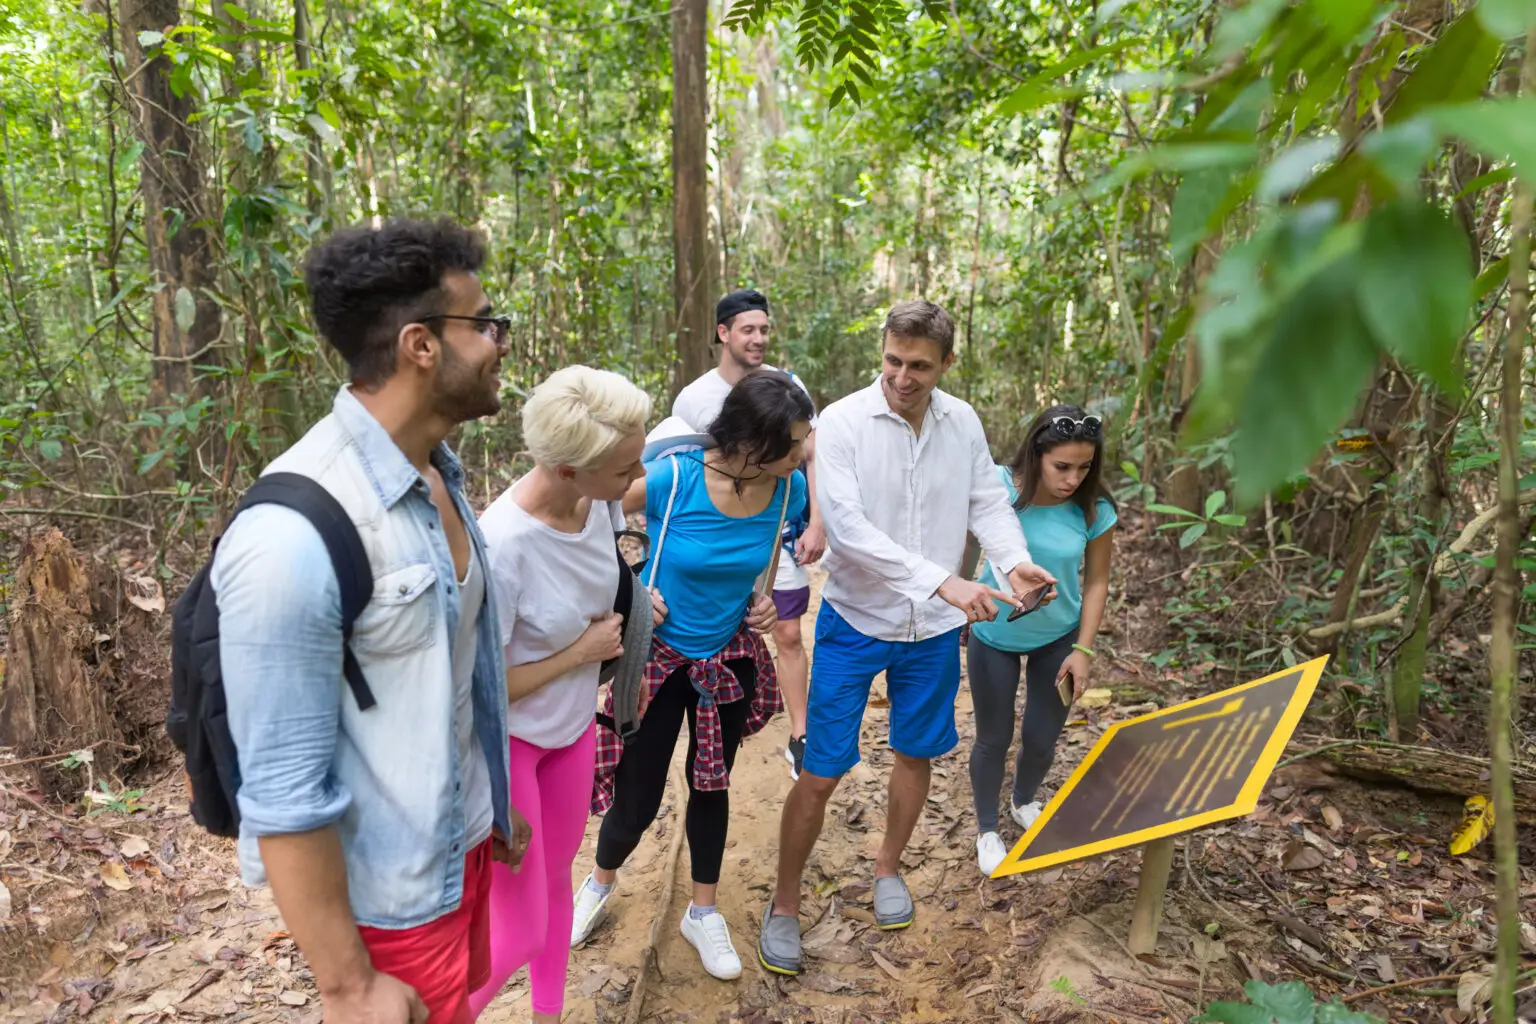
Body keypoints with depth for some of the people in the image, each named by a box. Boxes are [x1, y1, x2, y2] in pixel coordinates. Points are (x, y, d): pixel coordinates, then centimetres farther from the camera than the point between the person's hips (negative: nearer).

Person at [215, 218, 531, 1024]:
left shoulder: (437, 474, -1)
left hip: (464, 839, 8)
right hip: (391, 895, -8)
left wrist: (493, 804, 16)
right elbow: (283, 792, -24)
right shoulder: (296, 534, -28)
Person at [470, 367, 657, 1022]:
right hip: (504, 742, -6)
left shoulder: (598, 500, -15)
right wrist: (580, 652, -19)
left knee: (556, 882, 24)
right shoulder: (502, 548, -35)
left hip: (572, 726, 6)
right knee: (521, 933, 5)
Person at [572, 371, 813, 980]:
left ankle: (703, 913, 39)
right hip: (658, 655, -3)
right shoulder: (671, 478, -27)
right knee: (637, 798, 6)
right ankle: (601, 882, 41)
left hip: (730, 658, 4)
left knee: (711, 784, 18)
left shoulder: (788, 489, -15)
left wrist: (761, 596, -6)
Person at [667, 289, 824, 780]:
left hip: (781, 532, 0)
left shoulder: (789, 386, -3)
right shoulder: (692, 399, -5)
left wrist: (816, 524, -8)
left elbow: (812, 458, 0)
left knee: (789, 634, 4)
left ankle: (799, 738, 14)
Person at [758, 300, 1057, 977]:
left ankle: (887, 868, 46)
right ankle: (784, 905, 23)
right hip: (855, 623, -4)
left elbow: (988, 502, 3)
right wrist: (944, 581, -33)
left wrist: (1015, 561, -18)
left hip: (933, 629, 5)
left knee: (915, 755, 20)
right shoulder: (842, 421, -17)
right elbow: (845, 527, -27)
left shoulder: (962, 422, -2)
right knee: (820, 776, 0)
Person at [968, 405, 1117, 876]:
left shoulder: (1094, 509, -18)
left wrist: (1083, 649, -6)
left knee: (1042, 739, 15)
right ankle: (987, 829, 37)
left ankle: (1025, 802, 49)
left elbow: (1096, 582, -6)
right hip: (994, 636, -2)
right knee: (993, 739, 11)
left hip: (1058, 638, 2)